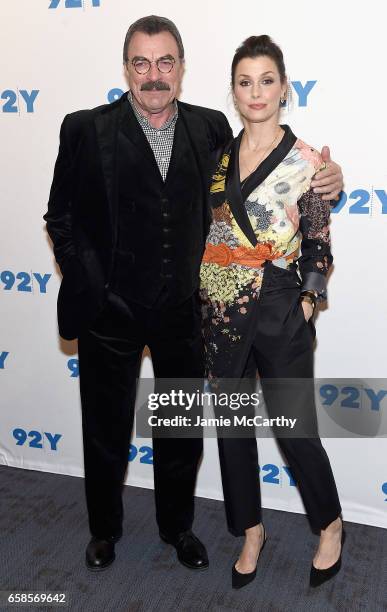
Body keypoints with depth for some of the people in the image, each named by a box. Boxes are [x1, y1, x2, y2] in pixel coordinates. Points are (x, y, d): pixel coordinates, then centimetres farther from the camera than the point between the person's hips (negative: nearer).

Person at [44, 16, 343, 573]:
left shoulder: (211, 127, 1)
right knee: (106, 429, 15)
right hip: (110, 312, -2)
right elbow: (61, 216, -2)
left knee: (183, 431, 17)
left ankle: (177, 525, 42)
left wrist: (319, 180, -9)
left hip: (182, 311, 2)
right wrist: (87, 286, -10)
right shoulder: (87, 129, -6)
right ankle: (104, 529, 41)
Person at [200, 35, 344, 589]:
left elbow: (319, 245, 0)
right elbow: (206, 230, 11)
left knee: (296, 428, 5)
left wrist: (306, 303, -8)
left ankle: (330, 525, 33)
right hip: (221, 314, 4)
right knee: (232, 427, 13)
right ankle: (250, 530, 34)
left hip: (280, 314, -4)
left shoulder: (306, 161, -4)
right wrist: (206, 306, 5)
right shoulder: (218, 155, 7)